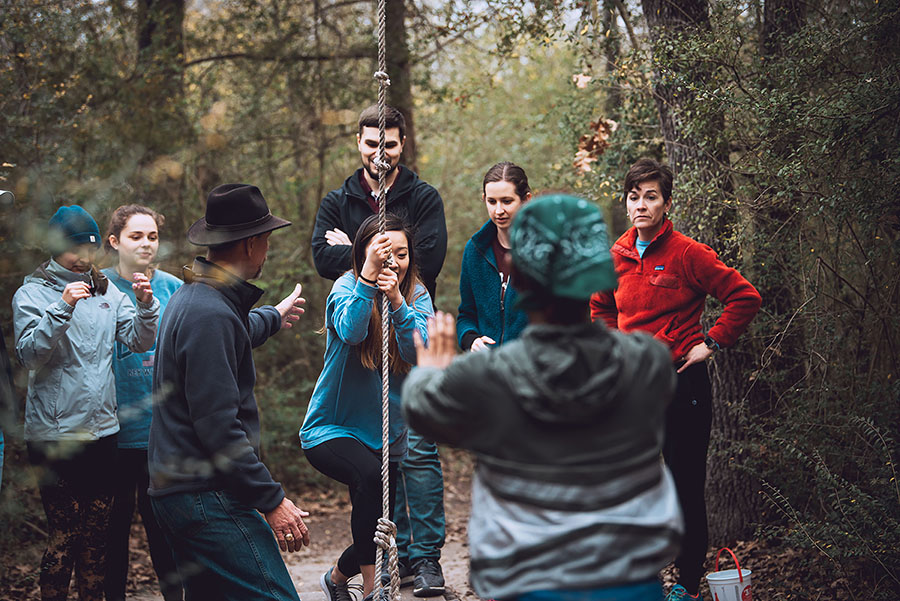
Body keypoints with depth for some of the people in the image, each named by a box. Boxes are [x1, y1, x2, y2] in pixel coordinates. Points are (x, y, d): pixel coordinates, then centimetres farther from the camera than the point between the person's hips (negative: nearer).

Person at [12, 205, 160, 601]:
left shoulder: (107, 292, 12)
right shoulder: (32, 294, 0)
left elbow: (139, 341, 1)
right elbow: (29, 354, -13)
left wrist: (145, 305, -18)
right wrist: (62, 308, -25)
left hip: (103, 430, 4)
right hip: (54, 432, -4)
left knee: (96, 533, 11)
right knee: (63, 535, -3)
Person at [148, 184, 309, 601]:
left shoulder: (192, 296, 14)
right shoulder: (211, 314, -19)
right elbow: (219, 427, -24)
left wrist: (273, 317, 59)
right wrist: (273, 500, -20)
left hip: (175, 491, 11)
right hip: (207, 498, -11)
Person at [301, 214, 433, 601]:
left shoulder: (416, 294, -3)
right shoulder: (347, 286, -11)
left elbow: (420, 353, -21)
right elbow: (350, 331, -32)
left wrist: (397, 301, -35)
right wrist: (368, 277, -41)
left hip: (387, 435, 5)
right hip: (331, 430, -5)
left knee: (377, 523, 12)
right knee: (369, 474, -34)